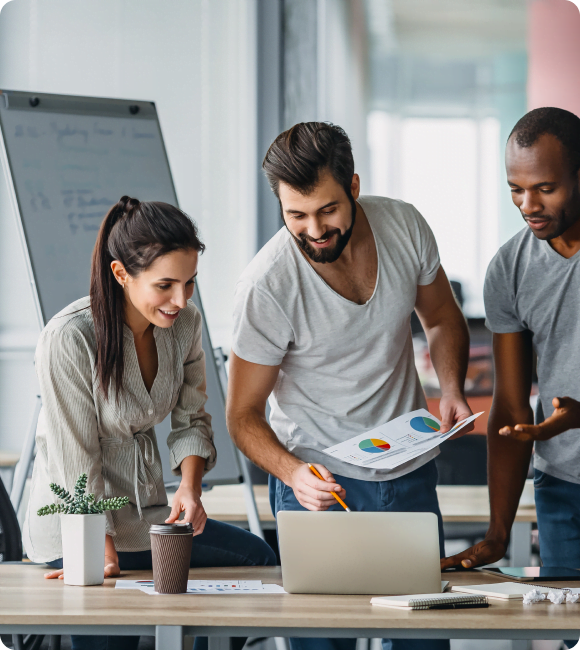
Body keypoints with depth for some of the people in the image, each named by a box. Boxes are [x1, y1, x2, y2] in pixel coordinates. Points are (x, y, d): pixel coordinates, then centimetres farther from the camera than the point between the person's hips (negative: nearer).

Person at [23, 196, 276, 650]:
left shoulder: (184, 323, -5)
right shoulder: (68, 339, -24)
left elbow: (191, 420, 5)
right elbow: (78, 463, -20)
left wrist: (189, 488, -13)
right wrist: (104, 551, -22)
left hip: (145, 516, 7)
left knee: (257, 558, 0)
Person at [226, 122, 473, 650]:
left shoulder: (404, 225, -9)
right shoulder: (267, 285, -21)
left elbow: (442, 319, 10)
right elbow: (244, 415, -11)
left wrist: (452, 390, -8)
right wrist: (292, 472, -30)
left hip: (410, 471, 4)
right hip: (317, 477, -3)